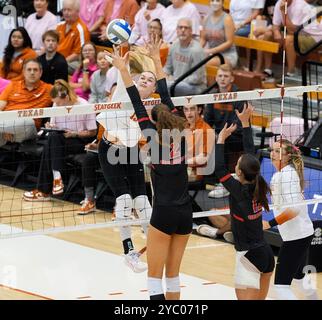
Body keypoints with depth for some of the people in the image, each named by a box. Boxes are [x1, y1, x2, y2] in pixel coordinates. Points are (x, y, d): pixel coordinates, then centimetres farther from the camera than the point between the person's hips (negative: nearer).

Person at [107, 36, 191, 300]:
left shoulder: (155, 138, -7)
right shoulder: (179, 135, 4)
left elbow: (138, 105, -5)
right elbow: (166, 98, 11)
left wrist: (123, 69, -1)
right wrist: (156, 60, 19)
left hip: (164, 214, -5)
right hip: (185, 213, 6)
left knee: (154, 276, -2)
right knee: (173, 274, 13)